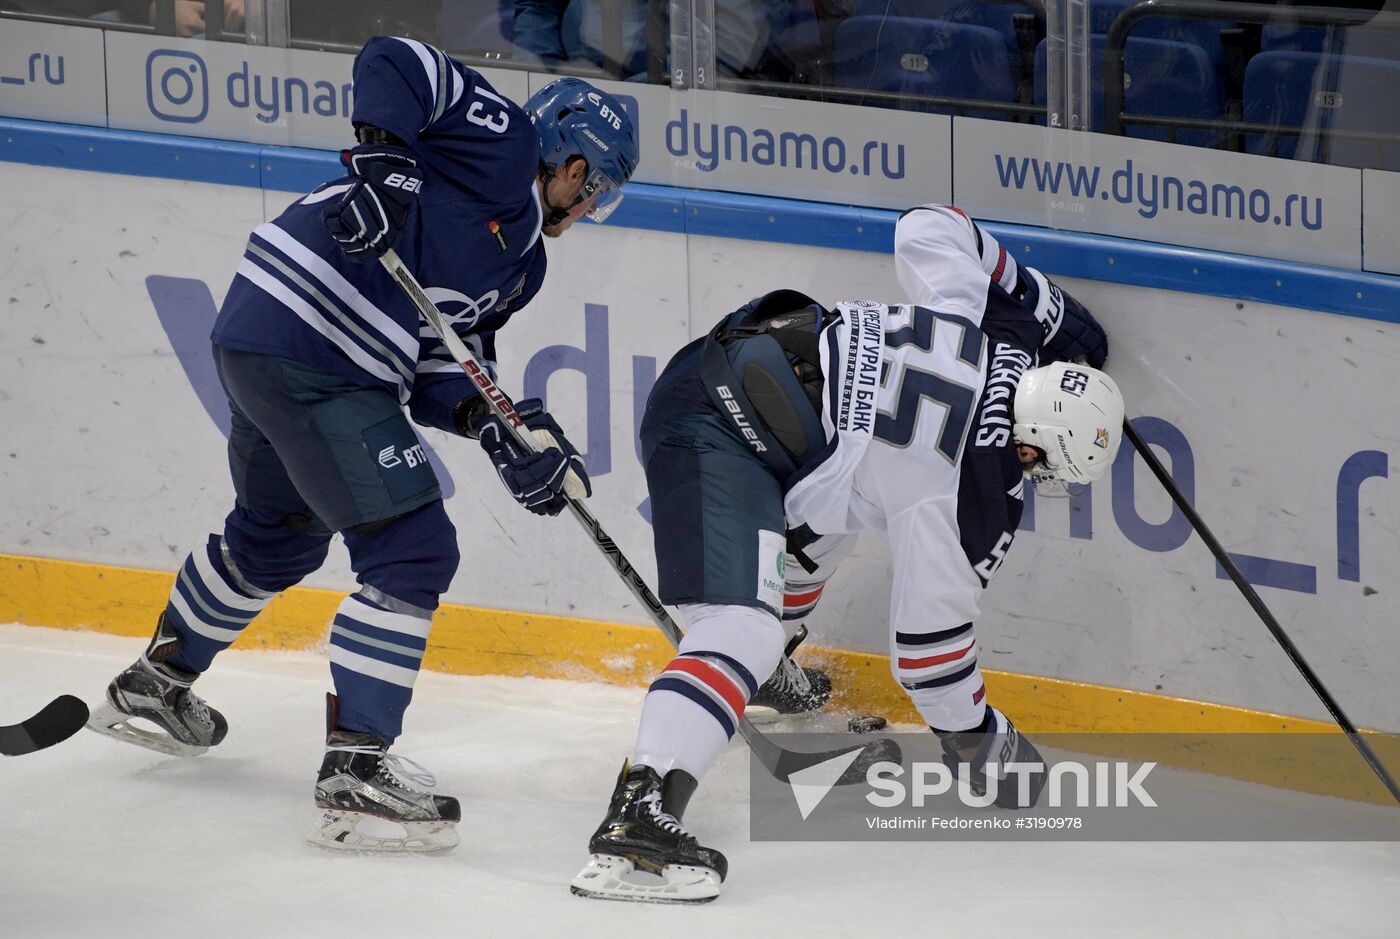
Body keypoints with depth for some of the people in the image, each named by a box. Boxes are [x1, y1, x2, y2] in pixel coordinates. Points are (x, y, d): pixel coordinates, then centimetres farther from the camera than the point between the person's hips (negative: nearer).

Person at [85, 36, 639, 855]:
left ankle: (156, 683, 50)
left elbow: (437, 363, 14)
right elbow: (393, 63, -13)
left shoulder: (523, 260, 21)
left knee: (279, 534, 31)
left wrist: (501, 426, -3)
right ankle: (356, 769, -11)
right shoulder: (502, 139, -4)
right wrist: (382, 159, -26)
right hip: (311, 342, -11)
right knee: (413, 550, -9)